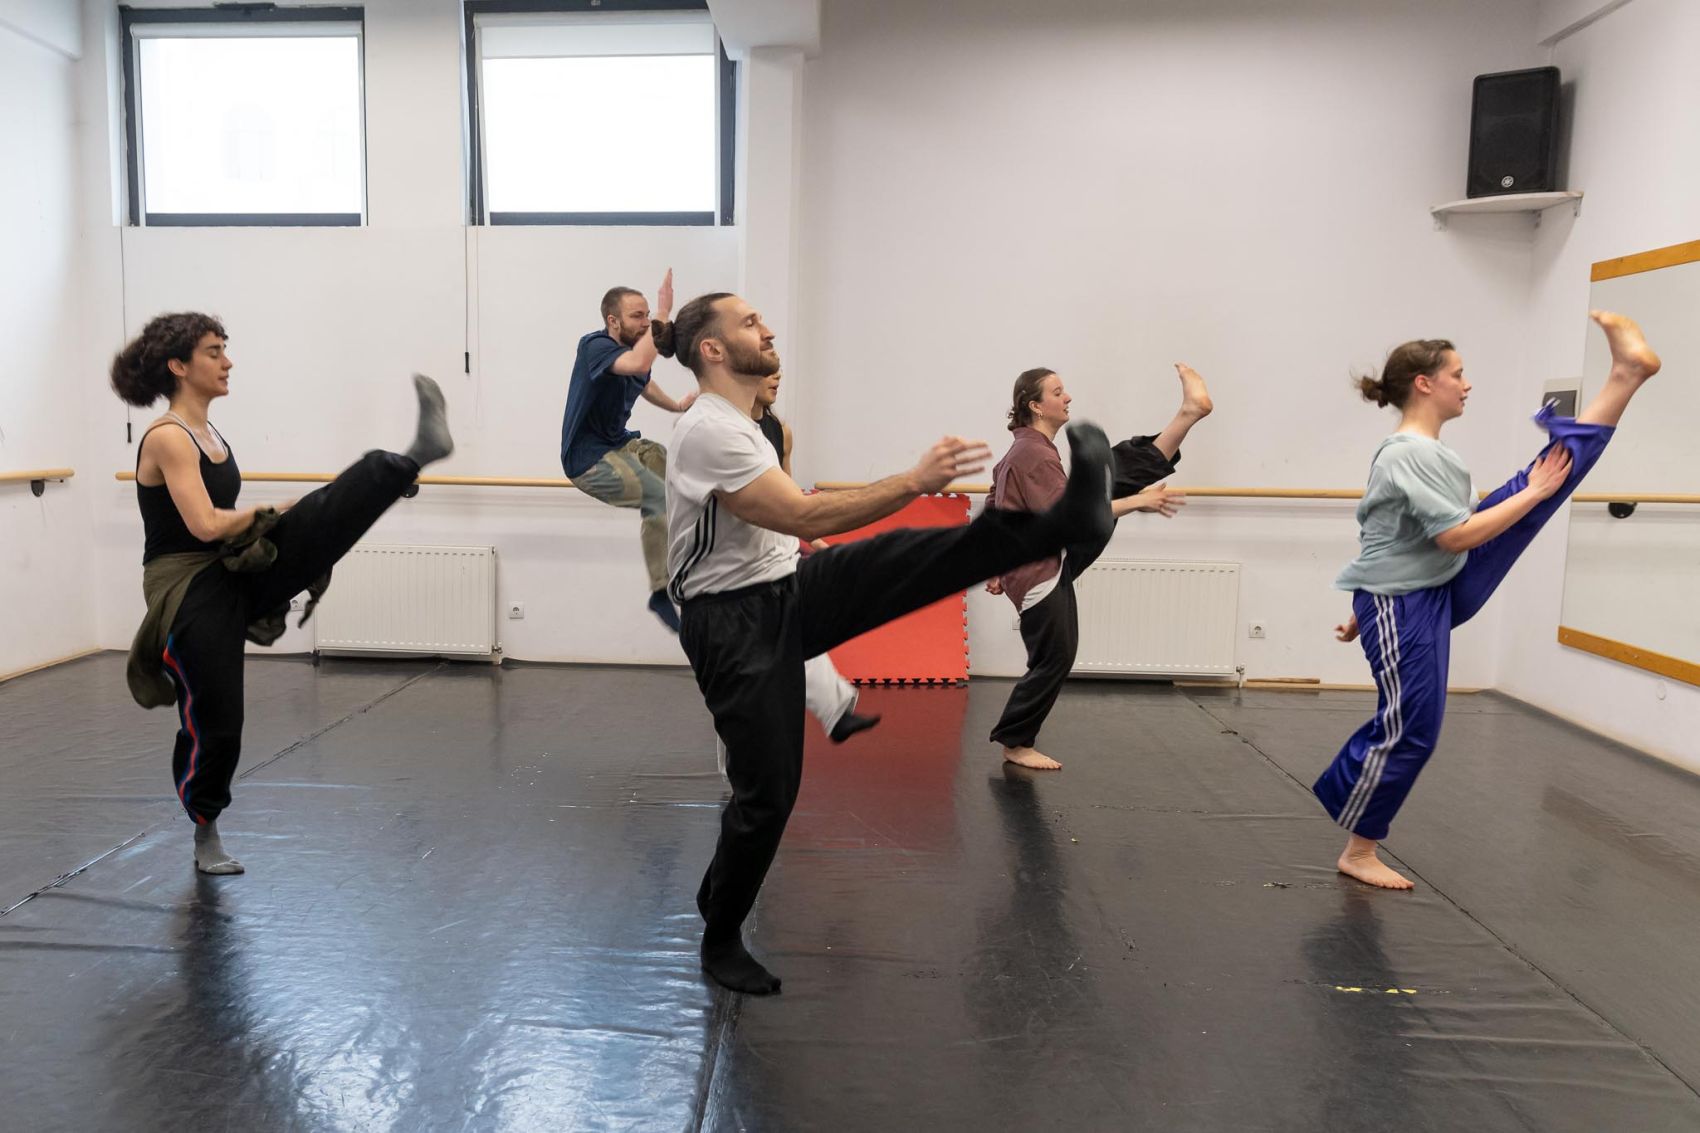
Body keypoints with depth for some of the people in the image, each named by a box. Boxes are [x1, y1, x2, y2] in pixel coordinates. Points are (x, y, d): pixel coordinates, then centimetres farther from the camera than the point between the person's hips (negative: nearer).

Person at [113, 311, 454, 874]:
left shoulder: (209, 434, 11)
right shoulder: (166, 438, -16)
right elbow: (205, 525, -24)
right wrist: (270, 513, -10)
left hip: (237, 573, 7)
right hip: (189, 593, -7)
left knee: (332, 510, -16)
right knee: (213, 723, 1)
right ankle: (206, 835, 23)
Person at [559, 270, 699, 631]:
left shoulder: (632, 349, 5)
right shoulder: (595, 346, -19)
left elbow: (644, 383, 30)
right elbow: (638, 364, -41)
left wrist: (677, 406, 19)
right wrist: (663, 314, -35)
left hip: (620, 445, 9)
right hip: (589, 459, -9)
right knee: (662, 497, -26)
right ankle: (661, 593, -20)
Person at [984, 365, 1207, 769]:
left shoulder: (1021, 451, 13)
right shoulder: (1035, 455, -19)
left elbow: (994, 511, 19)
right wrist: (1139, 502, -27)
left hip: (1051, 561, 9)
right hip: (1040, 575, -9)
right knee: (1052, 660, -2)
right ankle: (1014, 744, 12)